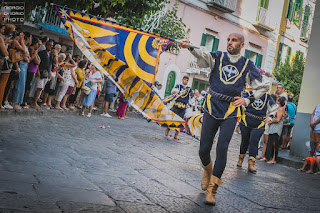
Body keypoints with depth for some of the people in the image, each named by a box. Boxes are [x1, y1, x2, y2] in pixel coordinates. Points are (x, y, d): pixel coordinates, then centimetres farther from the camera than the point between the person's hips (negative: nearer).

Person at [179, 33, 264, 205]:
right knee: (204, 149, 2)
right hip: (211, 108, 1)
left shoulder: (247, 65, 4)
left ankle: (212, 189, -2)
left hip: (230, 113, -1)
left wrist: (246, 100, -5)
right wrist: (191, 48, -38)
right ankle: (207, 170, 36)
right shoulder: (218, 58, 4)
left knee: (222, 148, -11)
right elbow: (204, 56, -17)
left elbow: (259, 88, 12)